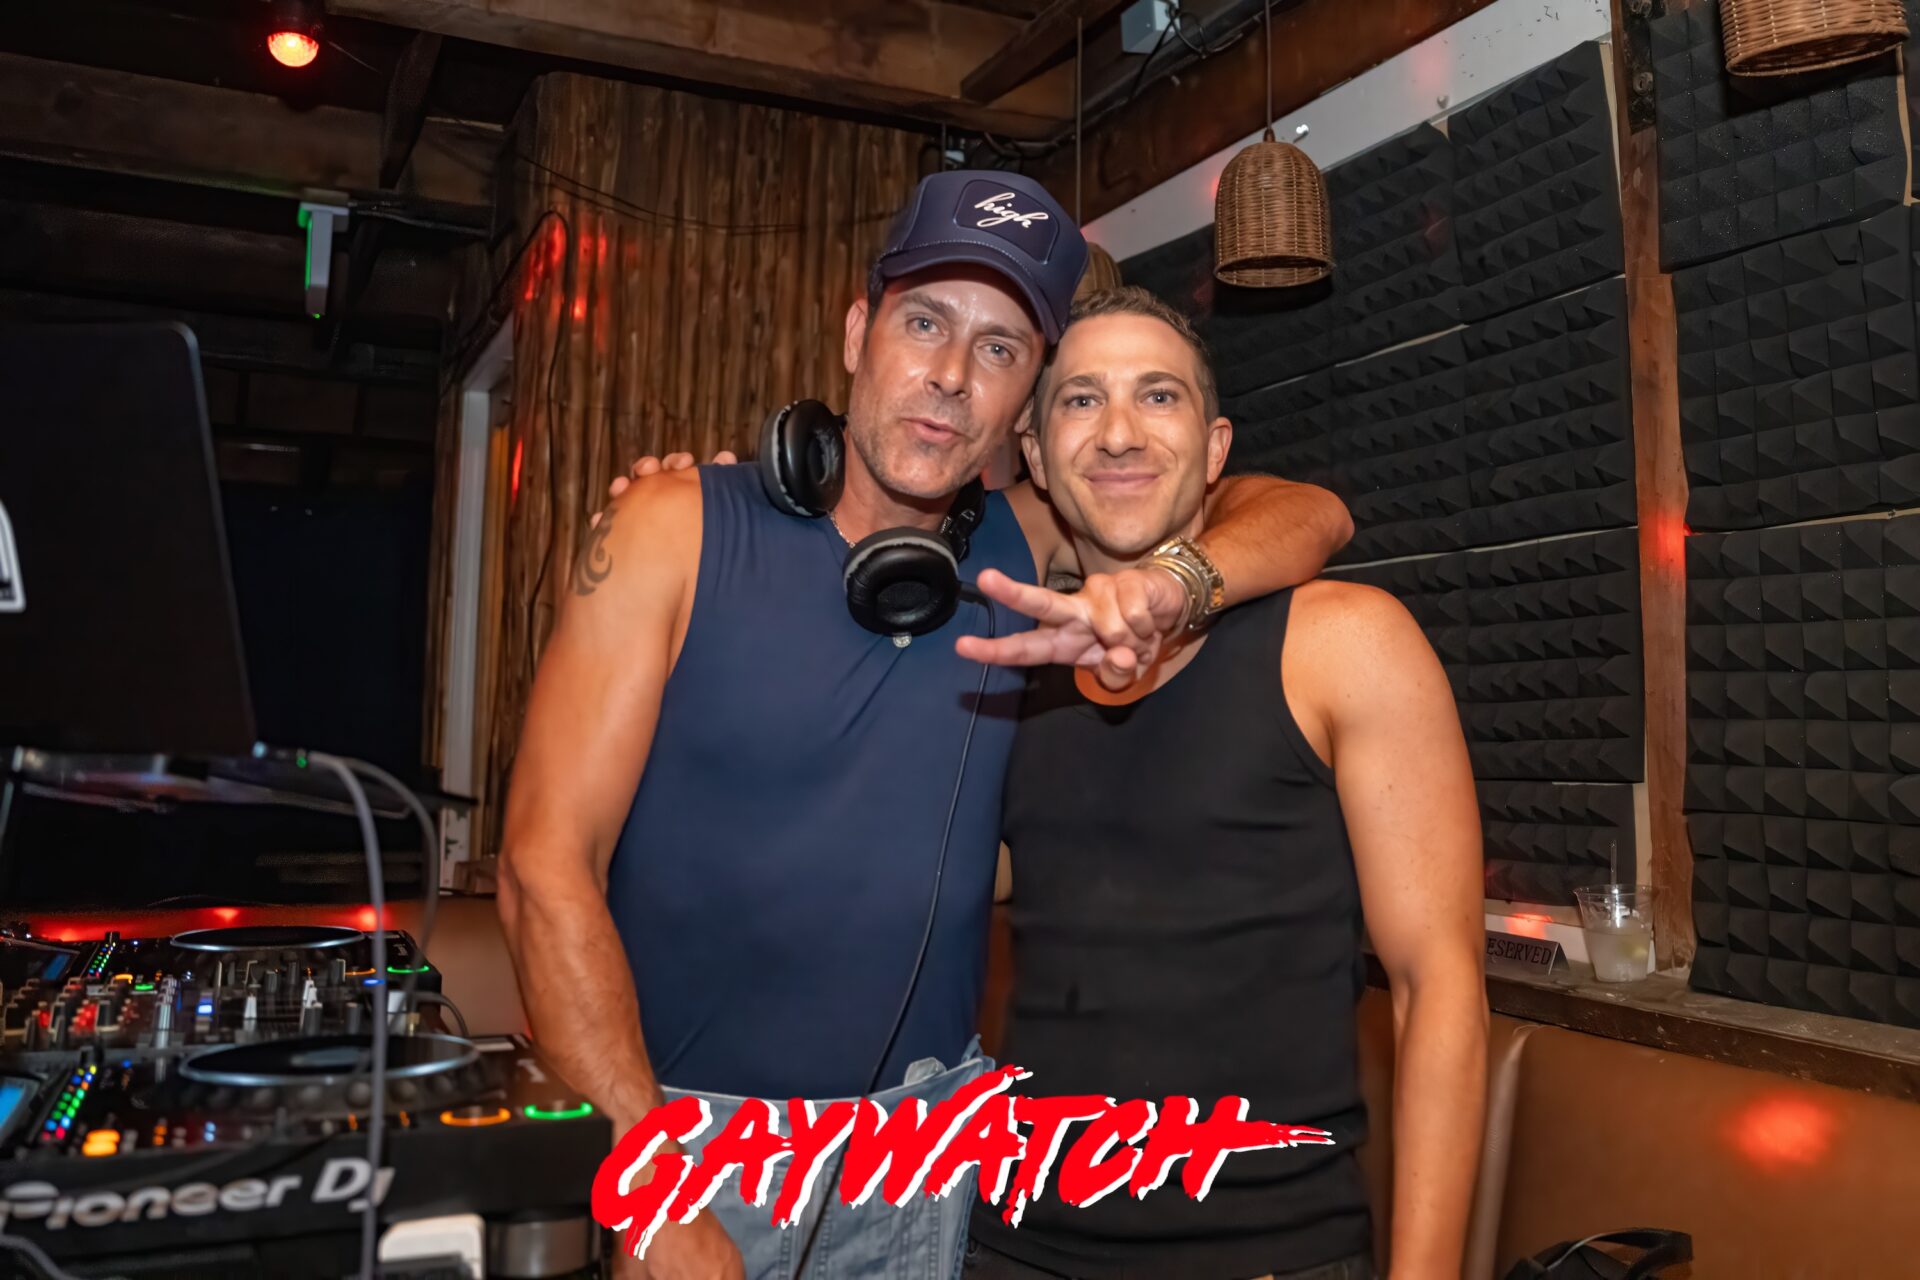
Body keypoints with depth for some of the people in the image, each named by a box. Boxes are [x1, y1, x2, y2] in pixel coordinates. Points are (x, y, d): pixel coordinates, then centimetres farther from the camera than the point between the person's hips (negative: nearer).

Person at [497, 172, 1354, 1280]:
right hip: (677, 1119, -3)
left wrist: (1176, 583, -25)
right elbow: (548, 867, -14)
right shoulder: (680, 529, -11)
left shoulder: (1024, 552, 0)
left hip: (931, 1140, 3)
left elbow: (1309, 514, -2)